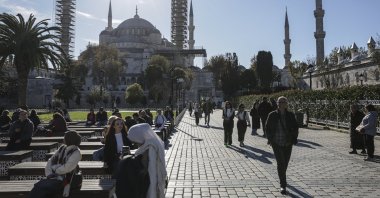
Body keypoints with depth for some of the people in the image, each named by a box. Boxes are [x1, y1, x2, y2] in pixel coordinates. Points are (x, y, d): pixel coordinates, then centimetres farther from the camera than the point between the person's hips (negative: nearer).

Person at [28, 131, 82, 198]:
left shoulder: (76, 153, -8)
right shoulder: (62, 148, 14)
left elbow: (67, 168, -17)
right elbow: (50, 161, 12)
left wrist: (55, 170, -3)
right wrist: (49, 174, -3)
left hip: (63, 180, -6)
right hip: (53, 178, 6)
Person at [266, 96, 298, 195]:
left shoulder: (290, 115, 0)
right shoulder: (272, 115, -3)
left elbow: (295, 128, 6)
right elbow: (267, 127, 5)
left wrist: (293, 139, -2)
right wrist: (270, 139, 0)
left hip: (287, 143, 3)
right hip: (276, 143, -2)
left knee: (285, 163, 15)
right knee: (281, 162, -10)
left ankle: (282, 178, 43)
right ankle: (283, 185, -2)